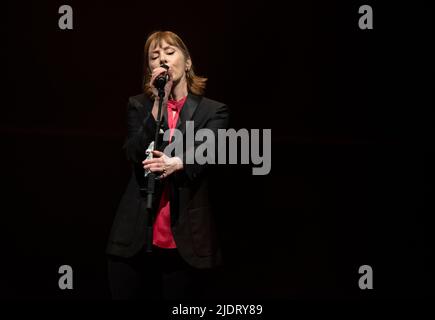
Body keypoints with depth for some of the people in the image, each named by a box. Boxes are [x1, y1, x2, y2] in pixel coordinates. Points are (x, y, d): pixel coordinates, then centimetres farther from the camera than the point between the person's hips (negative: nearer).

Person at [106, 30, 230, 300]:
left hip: (187, 240, -1)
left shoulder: (214, 111, 4)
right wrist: (158, 103, -13)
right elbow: (136, 155, -5)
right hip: (136, 237, 2)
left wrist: (177, 163, -36)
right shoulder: (138, 106, 10)